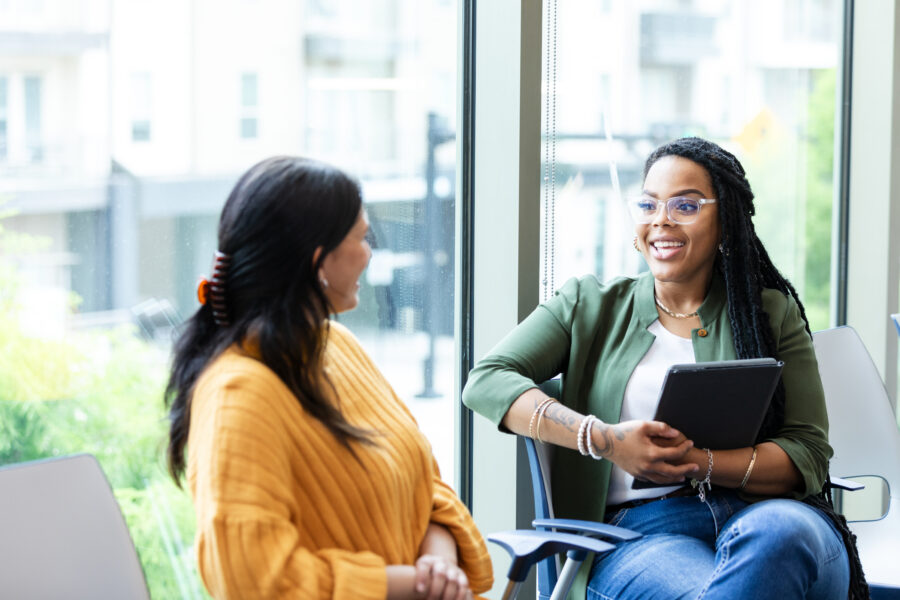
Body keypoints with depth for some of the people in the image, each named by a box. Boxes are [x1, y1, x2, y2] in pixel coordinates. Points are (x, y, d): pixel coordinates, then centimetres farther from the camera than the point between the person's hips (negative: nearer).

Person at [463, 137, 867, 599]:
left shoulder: (772, 314, 17)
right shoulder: (591, 306, 18)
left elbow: (809, 456, 7)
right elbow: (486, 381, 4)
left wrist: (698, 462, -12)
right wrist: (603, 439, -11)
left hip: (763, 513, 2)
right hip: (640, 532, -2)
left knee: (779, 533, -38)